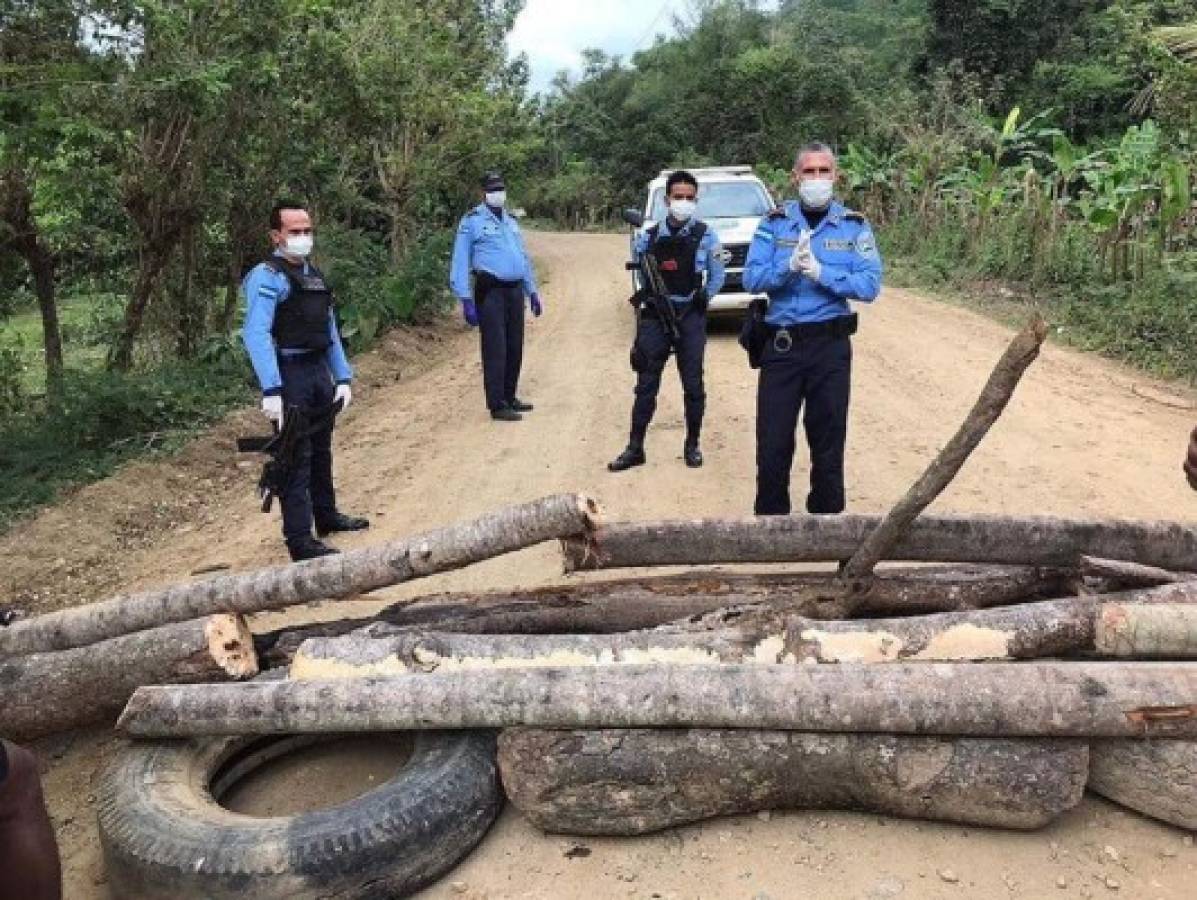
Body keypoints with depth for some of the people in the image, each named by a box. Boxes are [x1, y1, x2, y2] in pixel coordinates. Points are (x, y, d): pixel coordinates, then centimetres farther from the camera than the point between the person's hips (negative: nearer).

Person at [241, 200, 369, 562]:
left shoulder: (314, 275, 15)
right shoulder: (267, 276, -12)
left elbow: (330, 330, 18)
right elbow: (256, 334, -22)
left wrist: (343, 378, 13)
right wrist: (271, 390, -29)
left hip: (319, 373, 8)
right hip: (289, 375, -8)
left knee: (321, 450, 20)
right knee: (296, 457, -5)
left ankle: (327, 515, 36)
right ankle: (300, 540, 0)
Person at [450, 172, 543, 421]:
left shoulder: (511, 221, 19)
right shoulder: (472, 221, -2)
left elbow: (523, 258, 25)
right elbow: (460, 262, -6)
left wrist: (532, 292, 21)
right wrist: (466, 300, -13)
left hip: (515, 291, 7)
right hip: (490, 292, -7)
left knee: (515, 348, 10)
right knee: (495, 349, -7)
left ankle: (509, 397, 22)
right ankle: (497, 405, -3)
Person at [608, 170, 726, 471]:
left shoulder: (706, 237, -1)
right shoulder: (649, 237, 3)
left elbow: (717, 276, 6)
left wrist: (703, 298, -3)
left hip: (690, 317, -1)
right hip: (655, 316, 1)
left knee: (693, 385, 5)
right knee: (646, 385, 4)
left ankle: (692, 445, 20)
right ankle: (635, 448, 10)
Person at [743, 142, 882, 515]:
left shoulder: (854, 226, 1)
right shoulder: (774, 223, 3)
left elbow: (870, 285, -9)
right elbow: (752, 279, -7)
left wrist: (821, 272, -21)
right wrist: (789, 266, -23)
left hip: (831, 346, 0)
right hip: (780, 345, 0)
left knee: (828, 441, 10)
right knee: (773, 441, 5)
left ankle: (826, 515, 25)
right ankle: (770, 516, 20)